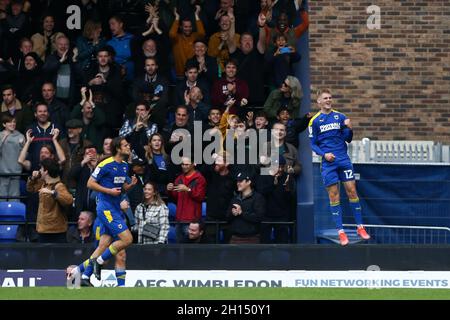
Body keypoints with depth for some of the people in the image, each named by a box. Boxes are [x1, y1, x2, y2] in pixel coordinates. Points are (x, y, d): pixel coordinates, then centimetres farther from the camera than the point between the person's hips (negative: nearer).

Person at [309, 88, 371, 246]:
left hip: (343, 159, 1)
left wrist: (349, 129, -11)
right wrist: (324, 154, -12)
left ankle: (360, 227, 7)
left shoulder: (340, 117, 7)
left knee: (352, 191, -1)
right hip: (328, 162, -1)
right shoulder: (315, 121, 2)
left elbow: (348, 139, 9)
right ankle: (340, 231, 2)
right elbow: (313, 144, 4)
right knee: (333, 195, -2)